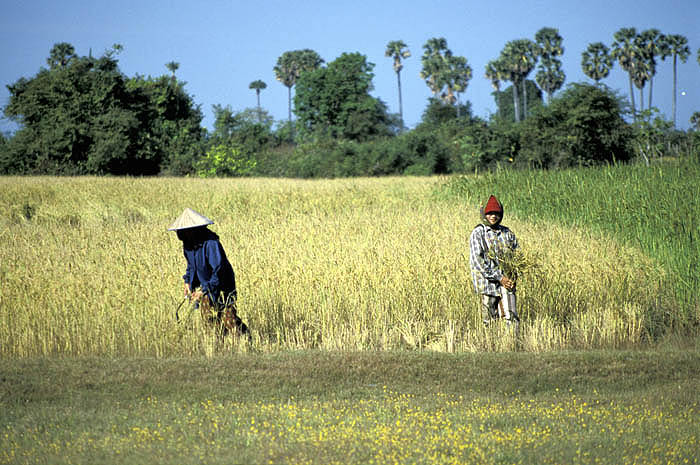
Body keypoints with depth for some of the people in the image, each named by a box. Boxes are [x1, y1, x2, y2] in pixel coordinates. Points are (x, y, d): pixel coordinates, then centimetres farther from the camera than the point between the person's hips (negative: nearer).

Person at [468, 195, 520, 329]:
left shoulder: (507, 233, 12)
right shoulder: (478, 234, -2)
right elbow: (477, 260, -10)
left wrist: (513, 277, -3)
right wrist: (499, 277, -14)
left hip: (507, 283, 3)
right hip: (487, 283, -3)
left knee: (511, 318, -5)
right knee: (490, 320, 0)